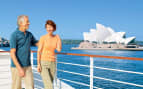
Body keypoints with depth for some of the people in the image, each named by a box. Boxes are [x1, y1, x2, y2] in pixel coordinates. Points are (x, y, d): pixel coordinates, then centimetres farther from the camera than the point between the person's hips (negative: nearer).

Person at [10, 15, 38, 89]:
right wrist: (19, 69, -26)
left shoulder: (29, 34, 7)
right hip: (17, 66, -5)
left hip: (27, 66, 6)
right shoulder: (14, 35, -14)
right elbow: (12, 54, -19)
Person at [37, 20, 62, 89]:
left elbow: (59, 49, -9)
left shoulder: (56, 38, 5)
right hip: (43, 63, -5)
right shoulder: (43, 38, -8)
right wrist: (38, 64, -14)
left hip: (52, 63, 5)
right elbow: (39, 51, -8)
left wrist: (59, 38, -6)